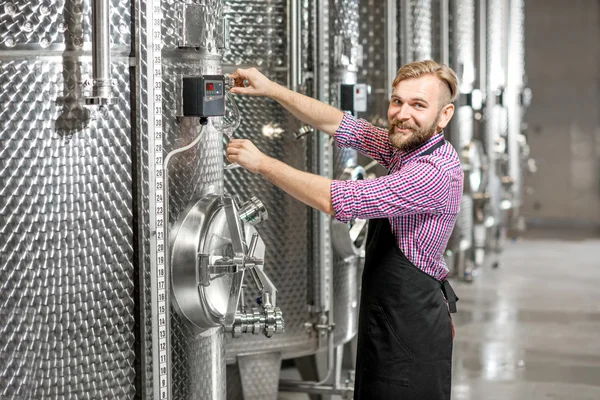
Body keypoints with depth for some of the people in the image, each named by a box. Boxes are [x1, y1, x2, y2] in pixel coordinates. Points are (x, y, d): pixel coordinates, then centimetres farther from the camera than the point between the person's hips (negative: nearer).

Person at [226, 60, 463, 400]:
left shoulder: (438, 171, -24)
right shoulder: (405, 145, 4)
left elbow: (335, 200, -26)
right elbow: (340, 124, 11)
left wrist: (262, 163, -17)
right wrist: (271, 89, 2)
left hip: (411, 328, -9)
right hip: (385, 320, 9)